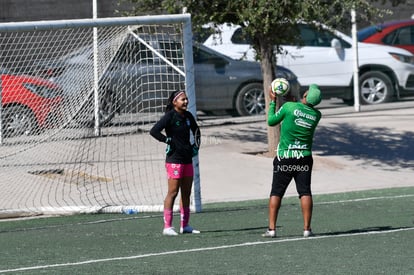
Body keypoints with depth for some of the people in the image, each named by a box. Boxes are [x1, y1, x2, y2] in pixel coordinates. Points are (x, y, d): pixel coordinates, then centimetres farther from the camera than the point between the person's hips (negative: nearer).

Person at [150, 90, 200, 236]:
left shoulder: (188, 116, 10)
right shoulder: (170, 116, -11)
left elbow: (196, 130, 30)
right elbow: (154, 131, -20)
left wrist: (196, 146, 18)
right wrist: (168, 140, -17)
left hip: (187, 158, 8)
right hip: (174, 159, -8)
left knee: (186, 193, 9)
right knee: (173, 192, -9)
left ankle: (185, 225, 16)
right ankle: (167, 226, -7)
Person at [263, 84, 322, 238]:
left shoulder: (289, 107, -11)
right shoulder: (316, 115, -1)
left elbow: (271, 121, 2)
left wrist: (273, 101, 13)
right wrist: (292, 99, 24)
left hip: (284, 157, -2)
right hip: (304, 158, 2)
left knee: (276, 192, 5)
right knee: (305, 192, 1)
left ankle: (271, 228, 0)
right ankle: (306, 228, -7)